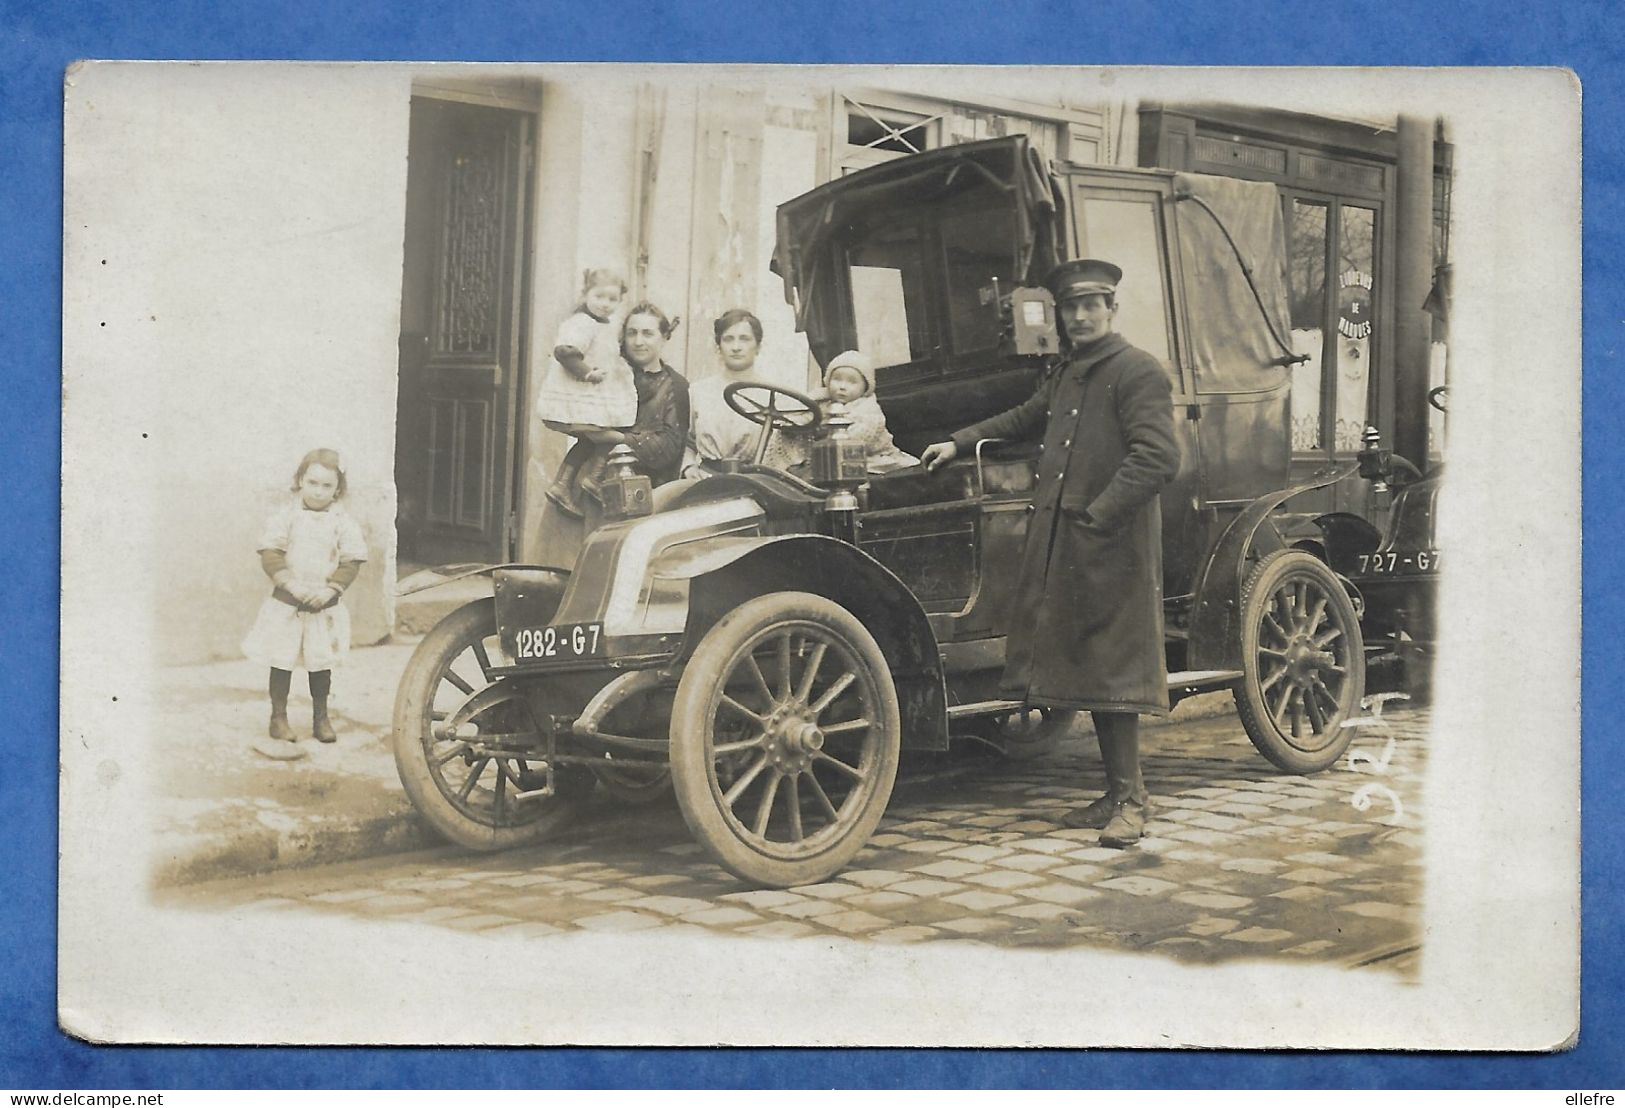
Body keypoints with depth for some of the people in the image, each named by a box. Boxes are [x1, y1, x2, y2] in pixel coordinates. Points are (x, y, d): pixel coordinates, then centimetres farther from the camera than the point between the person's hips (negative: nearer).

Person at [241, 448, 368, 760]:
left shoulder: (343, 521, -2)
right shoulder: (285, 516, -5)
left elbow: (351, 562, -4)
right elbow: (270, 555, -9)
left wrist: (330, 589, -16)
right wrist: (291, 584, -20)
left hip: (325, 604, 1)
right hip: (286, 604, -1)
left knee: (321, 663, 10)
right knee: (281, 661, 4)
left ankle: (321, 717, 25)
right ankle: (279, 717, 16)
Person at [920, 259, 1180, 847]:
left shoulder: (1138, 372, -8)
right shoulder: (1065, 373, 19)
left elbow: (1157, 458, -19)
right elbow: (1025, 418, 37)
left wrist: (1098, 514, -22)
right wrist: (959, 443, 36)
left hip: (1113, 545, -8)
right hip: (1059, 544, 8)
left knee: (1109, 671, -7)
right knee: (1085, 667, 9)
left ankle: (1131, 802, 1)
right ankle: (1118, 794, 17)